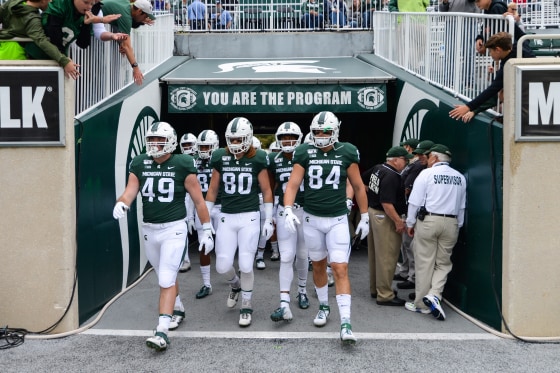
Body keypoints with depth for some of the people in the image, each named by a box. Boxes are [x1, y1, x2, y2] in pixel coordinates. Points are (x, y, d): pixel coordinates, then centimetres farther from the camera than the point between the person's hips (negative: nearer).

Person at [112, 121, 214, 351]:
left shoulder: (182, 165, -9)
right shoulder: (139, 164, 2)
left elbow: (199, 201, -4)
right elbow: (129, 192, -6)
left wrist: (207, 230, -3)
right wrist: (121, 204, -30)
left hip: (174, 229, -5)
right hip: (149, 229, 5)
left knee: (166, 280, -9)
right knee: (165, 277, 21)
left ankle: (162, 332, -6)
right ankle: (178, 309, 45)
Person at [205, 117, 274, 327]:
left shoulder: (257, 159, -4)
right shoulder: (220, 158, 2)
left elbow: (266, 191, 3)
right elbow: (212, 190, 9)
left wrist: (268, 220, 2)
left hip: (250, 217, -2)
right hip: (226, 217, 2)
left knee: (246, 265, -2)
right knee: (222, 266, 0)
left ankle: (246, 305, 20)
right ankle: (236, 284, 35)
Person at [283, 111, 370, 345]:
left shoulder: (347, 153, -3)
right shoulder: (305, 153, -3)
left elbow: (358, 186, 5)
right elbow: (293, 185, -8)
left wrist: (364, 216, 8)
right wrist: (288, 210, -24)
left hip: (338, 219, -1)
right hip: (312, 219, 1)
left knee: (340, 268, -8)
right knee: (319, 265, 16)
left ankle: (345, 324, -7)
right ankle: (323, 307, 36)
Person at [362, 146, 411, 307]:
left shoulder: (377, 168, 6)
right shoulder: (391, 177, -21)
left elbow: (361, 180, 20)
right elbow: (386, 203, -27)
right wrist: (398, 221, -22)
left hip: (373, 212, 10)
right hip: (385, 218, -10)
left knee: (375, 254, 17)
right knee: (387, 257, -3)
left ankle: (375, 289, 30)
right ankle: (385, 295, 3)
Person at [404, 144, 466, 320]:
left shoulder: (427, 174, -5)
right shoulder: (460, 177, 8)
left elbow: (415, 201, -6)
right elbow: (461, 206, 11)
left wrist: (410, 223, 4)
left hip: (428, 220, -4)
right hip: (451, 223, 4)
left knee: (424, 263, 4)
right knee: (443, 263, 14)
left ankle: (422, 304, 13)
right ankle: (434, 294, -6)